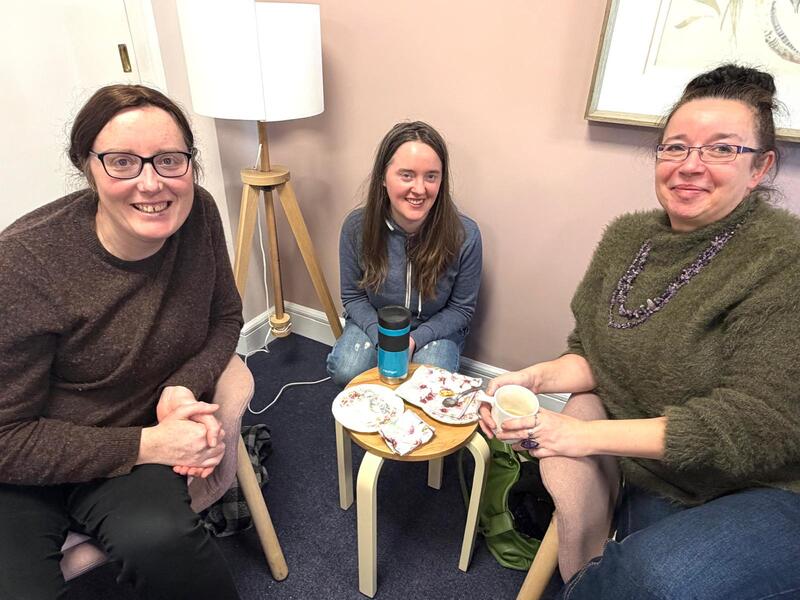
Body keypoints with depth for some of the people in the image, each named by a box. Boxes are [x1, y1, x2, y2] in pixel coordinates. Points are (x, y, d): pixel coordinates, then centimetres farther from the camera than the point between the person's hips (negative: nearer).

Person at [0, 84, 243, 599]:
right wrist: (148, 445, -23)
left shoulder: (197, 215, -12)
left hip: (140, 436, 3)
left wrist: (184, 387, -16)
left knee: (160, 540, -26)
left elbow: (225, 318, 2)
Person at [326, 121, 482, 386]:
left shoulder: (465, 235, -24)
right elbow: (353, 296, -6)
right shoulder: (356, 227, -19)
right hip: (373, 322, 1)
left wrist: (414, 340, -23)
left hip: (437, 328, 0)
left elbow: (461, 308, -10)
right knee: (345, 371, -24)